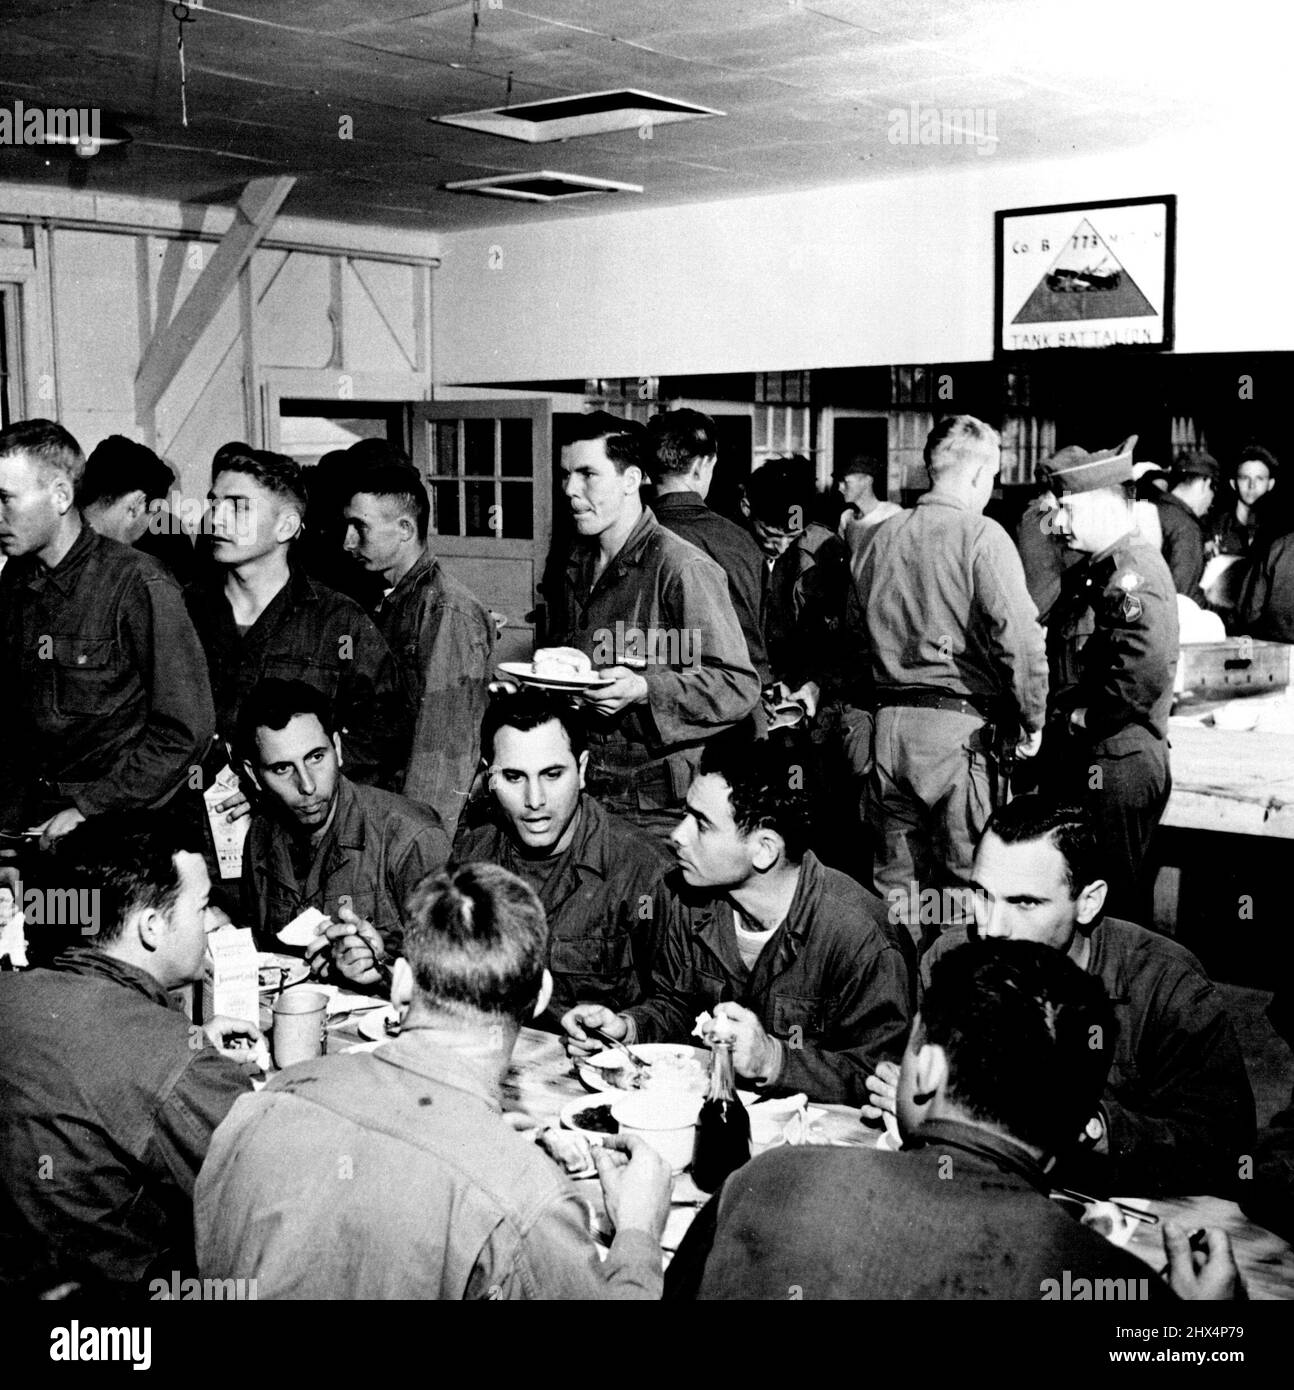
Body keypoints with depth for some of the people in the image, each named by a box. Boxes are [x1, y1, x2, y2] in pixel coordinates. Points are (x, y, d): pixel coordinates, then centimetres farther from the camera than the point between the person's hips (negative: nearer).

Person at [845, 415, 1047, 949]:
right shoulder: (982, 536, -9)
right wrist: (1032, 720, -5)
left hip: (888, 723, 6)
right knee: (964, 891, 3)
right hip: (960, 726, -6)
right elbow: (1017, 638, -16)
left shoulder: (883, 537, 9)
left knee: (895, 885, 14)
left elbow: (855, 626, 15)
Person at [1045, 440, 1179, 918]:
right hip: (1077, 761, 10)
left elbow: (1146, 672, -30)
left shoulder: (1134, 571, -16)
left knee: (1109, 900, 0)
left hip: (1115, 767, -10)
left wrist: (1086, 717, -19)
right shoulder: (1091, 570, 16)